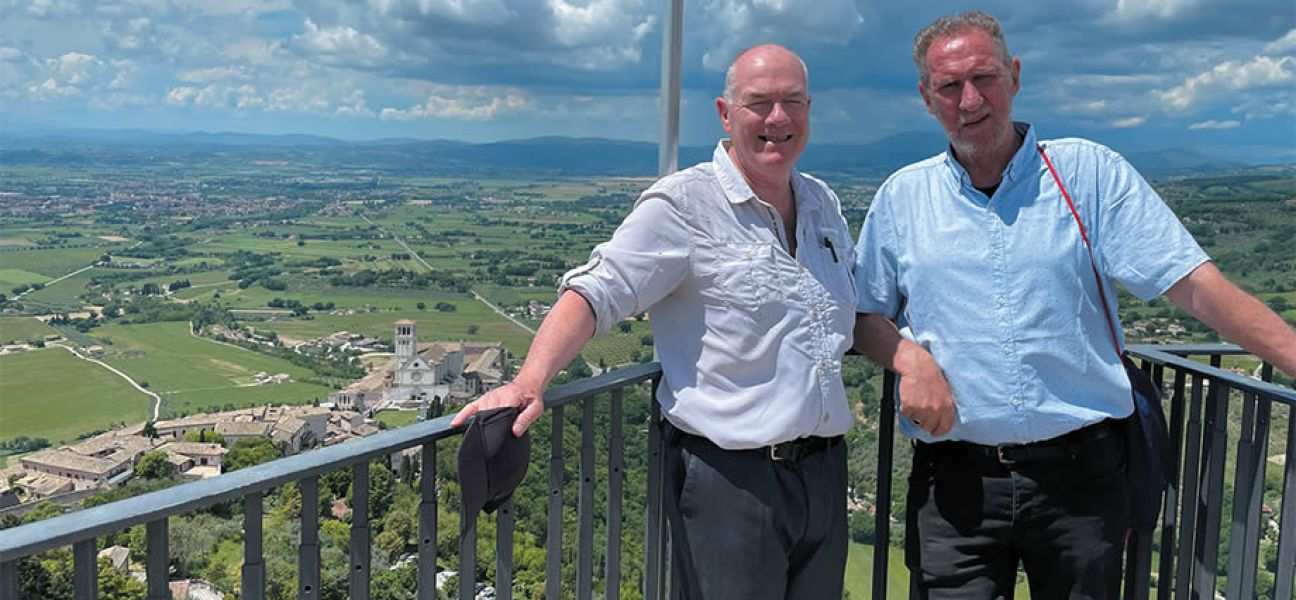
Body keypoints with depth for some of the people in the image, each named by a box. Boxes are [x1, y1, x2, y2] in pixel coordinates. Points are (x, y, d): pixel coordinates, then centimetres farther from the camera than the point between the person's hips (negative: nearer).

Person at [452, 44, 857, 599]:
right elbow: (595, 294, -20)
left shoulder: (823, 203, 11)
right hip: (730, 479, -7)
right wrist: (530, 382, -34)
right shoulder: (683, 205, -12)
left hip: (824, 471, 7)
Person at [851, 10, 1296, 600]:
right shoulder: (901, 197, 5)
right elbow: (864, 317, 11)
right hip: (955, 484, 1)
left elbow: (1197, 285, -5)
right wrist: (907, 355, -10)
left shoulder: (1089, 172, 0)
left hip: (1079, 476, 0)